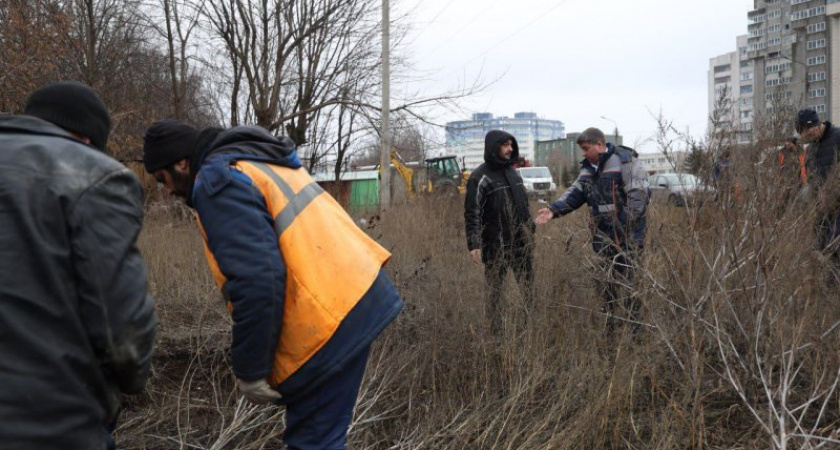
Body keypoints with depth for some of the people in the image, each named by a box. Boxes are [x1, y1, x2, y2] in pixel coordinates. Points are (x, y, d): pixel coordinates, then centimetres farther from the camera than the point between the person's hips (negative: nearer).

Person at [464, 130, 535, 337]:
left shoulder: (512, 172, 13)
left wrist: (530, 230, 18)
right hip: (496, 245, -6)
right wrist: (474, 244, -21)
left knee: (528, 286, 9)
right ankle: (497, 332, 9)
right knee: (495, 289, 1)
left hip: (522, 242, 6)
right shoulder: (480, 177, -9)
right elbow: (472, 213, -14)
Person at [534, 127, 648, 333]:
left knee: (624, 281, -7)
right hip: (602, 235, 8)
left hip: (627, 235, -8)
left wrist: (624, 227, -22)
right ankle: (609, 323, 28)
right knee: (605, 281, 15)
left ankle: (636, 325, 6)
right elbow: (575, 192, 6)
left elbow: (637, 196, -18)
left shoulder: (625, 161, -13)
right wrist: (554, 209, -11)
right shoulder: (589, 167, 12)